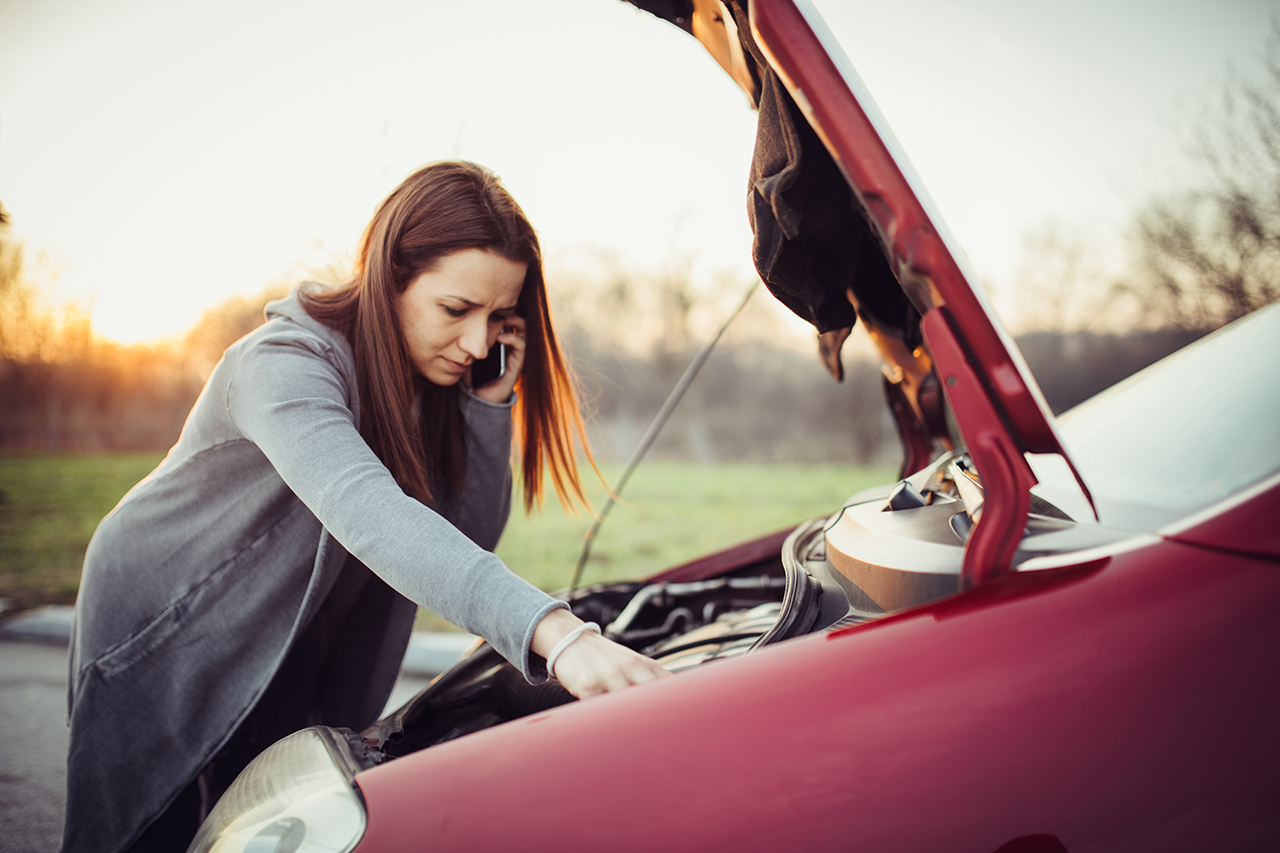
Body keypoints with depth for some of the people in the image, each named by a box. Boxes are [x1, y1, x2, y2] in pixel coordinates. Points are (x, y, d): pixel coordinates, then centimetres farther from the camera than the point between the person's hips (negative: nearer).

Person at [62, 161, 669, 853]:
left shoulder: (437, 376, -10)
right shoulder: (285, 365, -33)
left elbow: (469, 537, -11)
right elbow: (367, 513, -52)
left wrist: (491, 401, -26)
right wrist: (553, 632, -64)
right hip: (158, 637, -5)